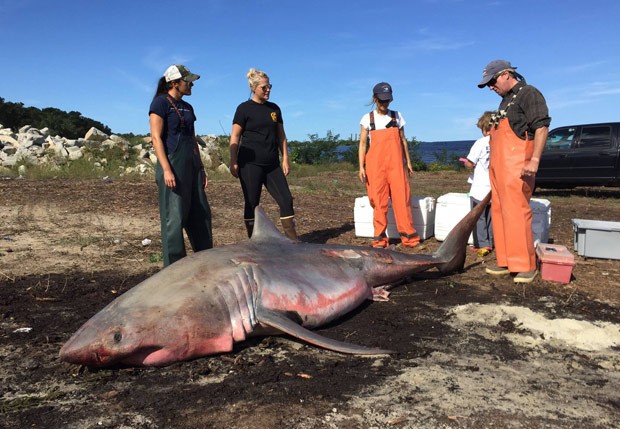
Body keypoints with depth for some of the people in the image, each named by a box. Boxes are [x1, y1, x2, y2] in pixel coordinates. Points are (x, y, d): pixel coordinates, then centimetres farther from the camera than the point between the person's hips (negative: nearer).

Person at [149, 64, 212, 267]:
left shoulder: (187, 107, 18)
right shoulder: (161, 102, -4)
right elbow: (156, 137, -11)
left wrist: (201, 168, 16)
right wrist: (166, 169, -20)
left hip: (191, 163, 8)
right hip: (173, 162, -8)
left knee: (201, 214, 10)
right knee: (174, 218, -5)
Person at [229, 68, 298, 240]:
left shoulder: (274, 108, 13)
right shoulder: (244, 108, -1)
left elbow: (281, 135, 15)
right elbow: (235, 137, -4)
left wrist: (285, 159, 9)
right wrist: (233, 163, -10)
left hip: (272, 164, 5)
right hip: (250, 163, -4)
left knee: (286, 200, -2)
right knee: (252, 204, 0)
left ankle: (293, 241, 5)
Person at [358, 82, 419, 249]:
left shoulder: (397, 116, 11)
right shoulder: (368, 118, 6)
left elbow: (403, 140, 16)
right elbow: (362, 143, 5)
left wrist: (408, 162, 12)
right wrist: (361, 166, -3)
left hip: (396, 163, 1)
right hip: (375, 164, -1)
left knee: (402, 197, -5)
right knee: (378, 200, -2)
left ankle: (408, 236, 0)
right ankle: (379, 238, 4)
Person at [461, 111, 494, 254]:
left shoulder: (481, 142, -11)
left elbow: (470, 163, -11)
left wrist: (465, 162, 10)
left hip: (480, 188, -4)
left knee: (479, 217, 5)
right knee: (491, 217, 15)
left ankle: (481, 244, 3)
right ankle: (491, 243, 20)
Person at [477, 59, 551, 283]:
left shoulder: (528, 93, -4)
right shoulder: (506, 100, 23)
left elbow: (541, 127, -13)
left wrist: (534, 160, -23)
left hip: (516, 166, -9)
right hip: (498, 166, 9)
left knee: (517, 213, -11)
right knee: (499, 213, 8)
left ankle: (526, 266, -5)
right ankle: (506, 261, 14)